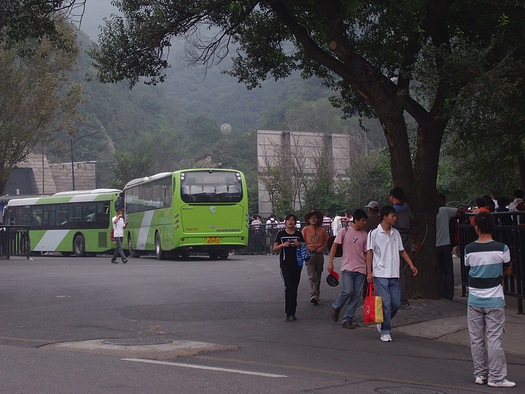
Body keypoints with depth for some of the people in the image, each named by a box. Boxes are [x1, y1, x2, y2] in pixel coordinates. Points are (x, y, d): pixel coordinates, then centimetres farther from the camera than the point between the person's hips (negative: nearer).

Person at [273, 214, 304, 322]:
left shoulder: (298, 234, 10)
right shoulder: (281, 234, 5)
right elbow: (274, 249, 4)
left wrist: (299, 244, -6)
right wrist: (283, 245, -15)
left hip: (297, 263, 3)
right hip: (285, 263, -2)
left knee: (294, 288, 4)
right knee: (288, 287, -14)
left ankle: (292, 313, 11)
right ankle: (287, 313, -8)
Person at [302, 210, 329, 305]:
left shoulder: (322, 230, 6)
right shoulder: (305, 229, 1)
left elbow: (327, 241, 12)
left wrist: (322, 248, -5)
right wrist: (308, 247, -13)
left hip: (319, 254, 3)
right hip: (309, 254, -3)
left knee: (318, 276, 11)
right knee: (312, 276, -12)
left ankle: (317, 295, 22)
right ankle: (313, 295, -20)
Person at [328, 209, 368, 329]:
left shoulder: (365, 235, 10)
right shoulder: (345, 231, -1)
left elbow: (366, 253, 15)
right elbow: (335, 245, 2)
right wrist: (330, 262, -6)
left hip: (360, 269, 4)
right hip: (347, 267, -4)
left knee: (357, 295, 0)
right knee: (348, 291, -18)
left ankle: (348, 319, 8)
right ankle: (336, 307, 11)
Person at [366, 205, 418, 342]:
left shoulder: (396, 233, 13)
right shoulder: (374, 233, -3)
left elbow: (402, 250, 20)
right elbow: (369, 253, -4)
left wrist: (411, 264, 9)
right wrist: (369, 272, -10)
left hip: (394, 274, 5)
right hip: (380, 274, -5)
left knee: (396, 303, 3)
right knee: (386, 303, -7)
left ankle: (384, 323, 27)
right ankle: (385, 332, 3)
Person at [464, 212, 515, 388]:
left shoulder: (469, 249, -6)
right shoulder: (501, 249, -11)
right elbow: (508, 271, 3)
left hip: (474, 300, 2)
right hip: (494, 301, -2)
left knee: (476, 339, 11)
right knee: (494, 339, 1)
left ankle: (480, 374, 19)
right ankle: (496, 377, 3)